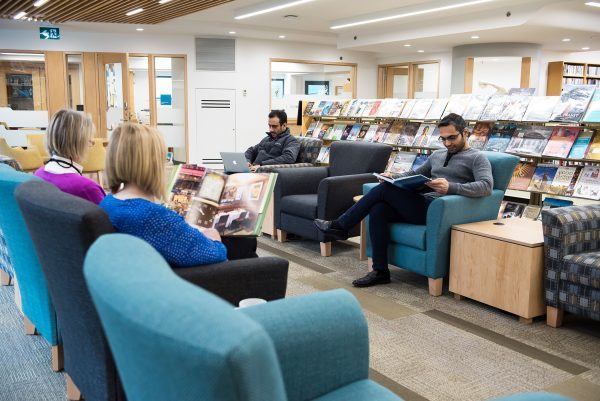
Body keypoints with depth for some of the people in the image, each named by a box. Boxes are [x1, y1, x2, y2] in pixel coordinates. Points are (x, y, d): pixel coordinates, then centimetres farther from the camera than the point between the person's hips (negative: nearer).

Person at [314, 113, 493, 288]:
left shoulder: (477, 158, 3)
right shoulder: (437, 155, 25)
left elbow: (486, 186, -14)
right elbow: (415, 173, 31)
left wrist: (451, 187, -30)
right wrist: (393, 177, 9)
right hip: (422, 205, 7)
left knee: (384, 189, -18)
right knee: (378, 210, -19)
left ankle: (340, 225, -4)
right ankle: (380, 271, -13)